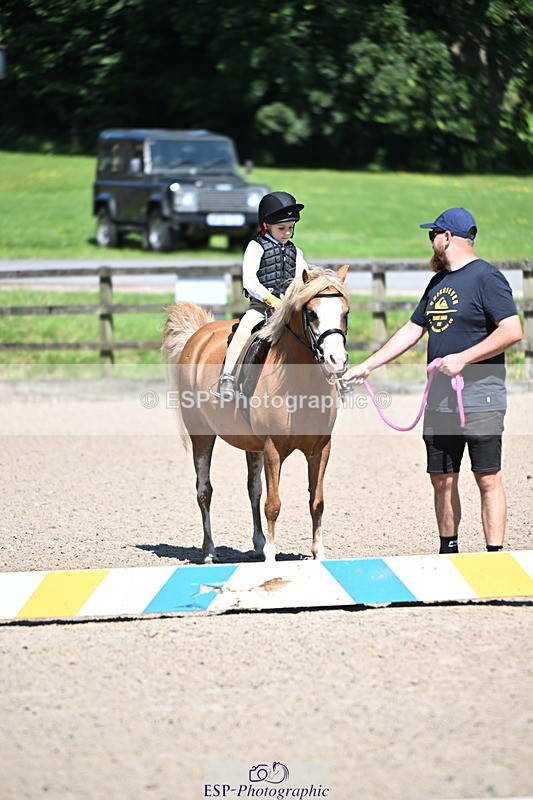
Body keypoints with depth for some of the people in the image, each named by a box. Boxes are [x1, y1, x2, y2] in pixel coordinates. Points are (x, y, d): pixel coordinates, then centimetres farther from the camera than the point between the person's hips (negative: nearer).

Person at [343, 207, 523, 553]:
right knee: (443, 480, 9)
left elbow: (512, 331, -17)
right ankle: (448, 554, 18)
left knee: (487, 479, -6)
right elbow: (412, 331, 23)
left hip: (480, 398, -8)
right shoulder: (439, 282, 17)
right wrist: (366, 366, 19)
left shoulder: (486, 277, -9)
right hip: (440, 400, 8)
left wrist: (462, 358, -19)